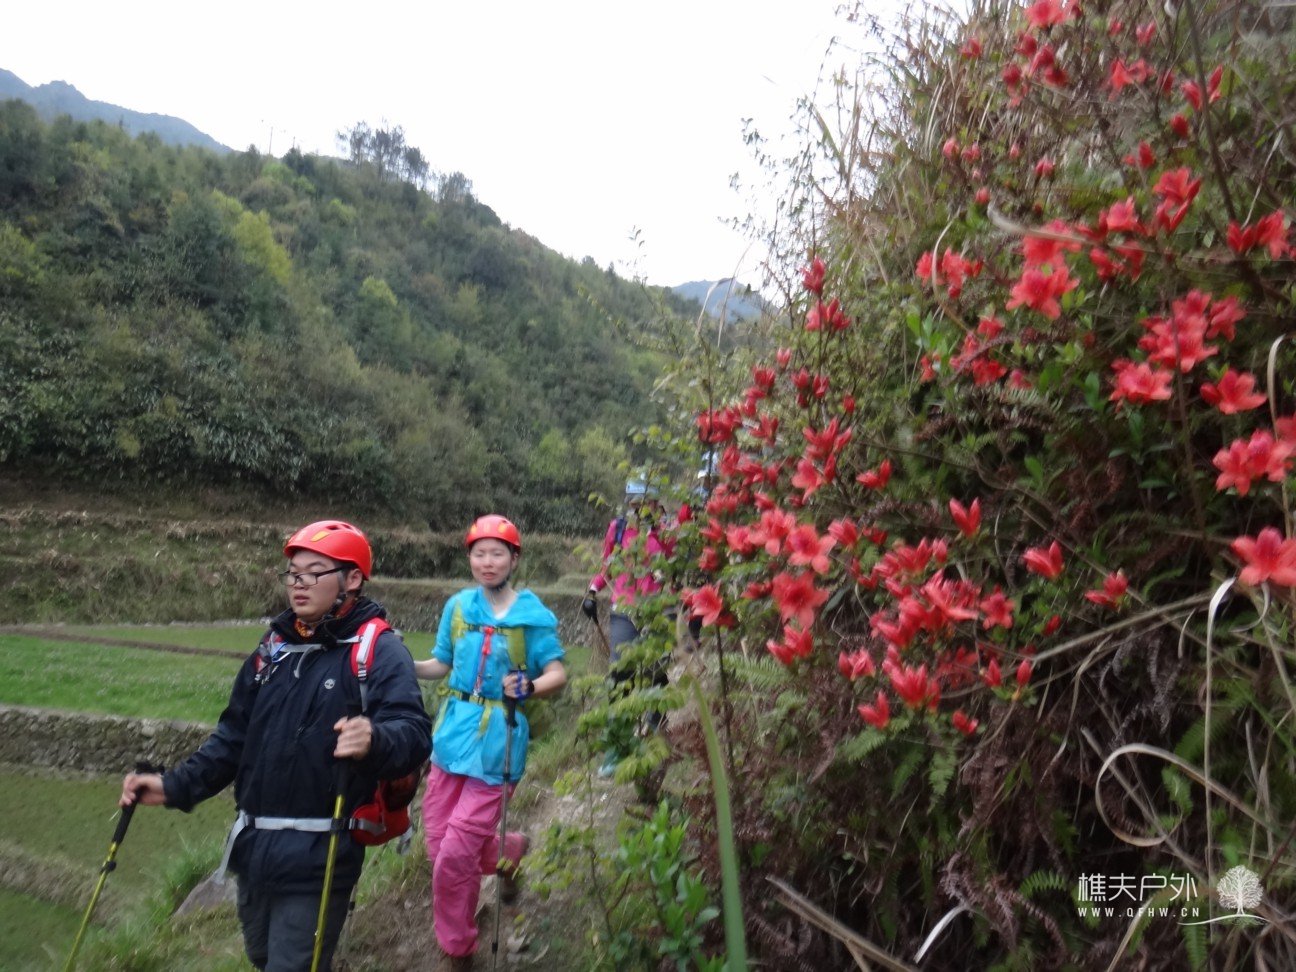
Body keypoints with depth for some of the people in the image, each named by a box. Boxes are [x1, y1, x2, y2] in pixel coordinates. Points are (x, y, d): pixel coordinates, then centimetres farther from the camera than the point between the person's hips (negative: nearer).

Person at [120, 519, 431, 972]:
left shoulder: (379, 650, -14)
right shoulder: (275, 645, 9)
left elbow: (412, 732, -26)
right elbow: (235, 734, 17)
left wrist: (375, 741, -46)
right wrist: (176, 786, 7)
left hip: (318, 857, -7)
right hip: (254, 846, 8)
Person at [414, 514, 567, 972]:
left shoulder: (532, 614, -8)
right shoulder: (458, 606, 3)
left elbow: (558, 674, -9)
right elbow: (441, 666, 10)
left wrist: (530, 687, -29)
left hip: (497, 741, -5)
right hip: (453, 732, 5)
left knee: (456, 855, -4)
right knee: (438, 841, 13)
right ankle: (509, 850, 44)